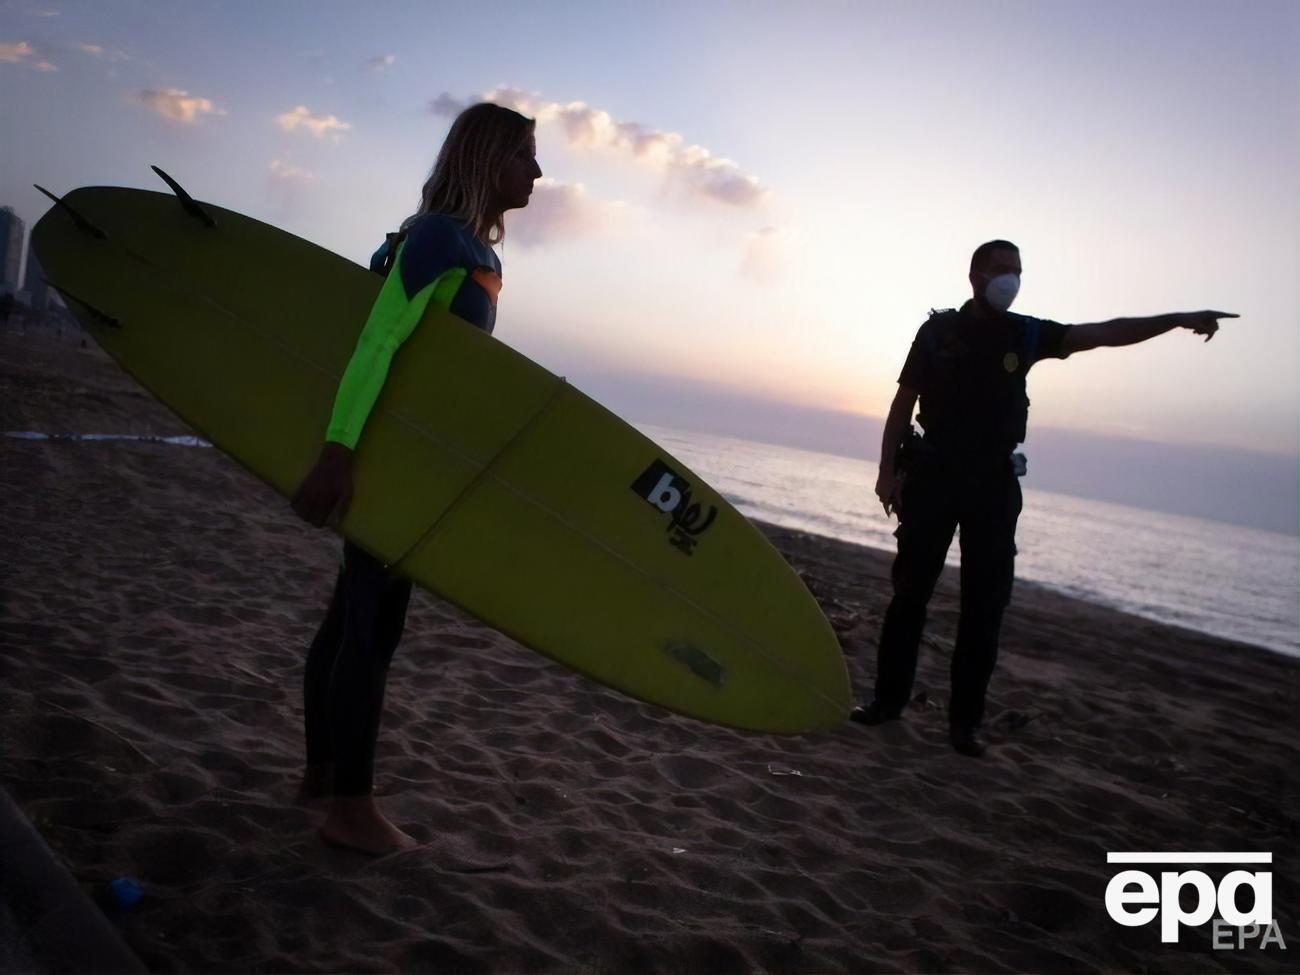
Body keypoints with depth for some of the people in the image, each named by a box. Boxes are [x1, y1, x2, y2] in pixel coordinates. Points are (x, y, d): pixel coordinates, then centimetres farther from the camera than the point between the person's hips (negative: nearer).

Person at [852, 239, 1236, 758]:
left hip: (993, 484, 2)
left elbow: (1106, 333, 1)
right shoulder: (938, 331, 2)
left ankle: (965, 720, 9)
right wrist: (888, 471, -4)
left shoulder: (1027, 335, 7)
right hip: (932, 476, -2)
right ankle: (889, 698, 13)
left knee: (985, 605, 1)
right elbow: (903, 403, 3)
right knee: (909, 591, 2)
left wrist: (1177, 320, -11)